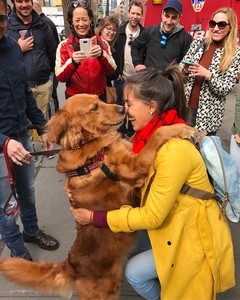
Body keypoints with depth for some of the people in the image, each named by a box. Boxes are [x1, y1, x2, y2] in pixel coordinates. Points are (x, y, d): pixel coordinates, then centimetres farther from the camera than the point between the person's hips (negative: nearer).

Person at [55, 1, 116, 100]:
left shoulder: (102, 43, -1)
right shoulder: (64, 45, -5)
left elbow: (111, 70, -9)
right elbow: (60, 77, -13)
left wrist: (101, 55, -28)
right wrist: (73, 62, -31)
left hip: (99, 97, 1)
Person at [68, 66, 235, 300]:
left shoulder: (173, 150, -33)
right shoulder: (154, 133, -6)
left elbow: (151, 216, -26)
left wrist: (95, 217, -19)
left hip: (196, 236, -8)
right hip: (176, 224, 8)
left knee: (134, 272, -3)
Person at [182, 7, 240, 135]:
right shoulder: (198, 43, 3)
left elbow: (225, 89, -10)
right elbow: (181, 70, 8)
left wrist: (208, 74, -24)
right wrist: (185, 70, -14)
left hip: (209, 113, -3)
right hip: (186, 105, 3)